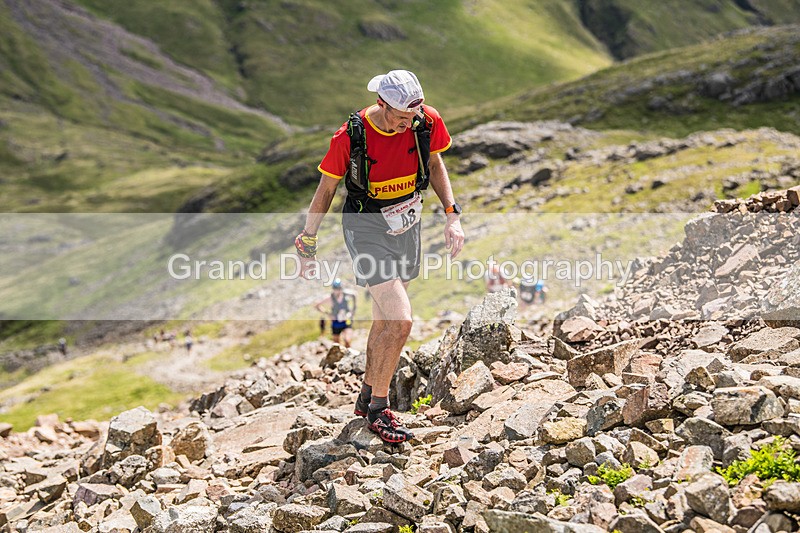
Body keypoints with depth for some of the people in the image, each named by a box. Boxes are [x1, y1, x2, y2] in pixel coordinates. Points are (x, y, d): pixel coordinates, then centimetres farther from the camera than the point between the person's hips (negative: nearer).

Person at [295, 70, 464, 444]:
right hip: (367, 230, -5)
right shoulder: (351, 136, -23)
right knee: (400, 321, -16)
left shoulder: (428, 122, -13)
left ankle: (367, 398, 35)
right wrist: (308, 244, -2)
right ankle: (378, 410, 1)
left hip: (406, 227, 5)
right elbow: (326, 190, -9)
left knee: (384, 320, 16)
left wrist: (452, 215, -2)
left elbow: (435, 165, 8)